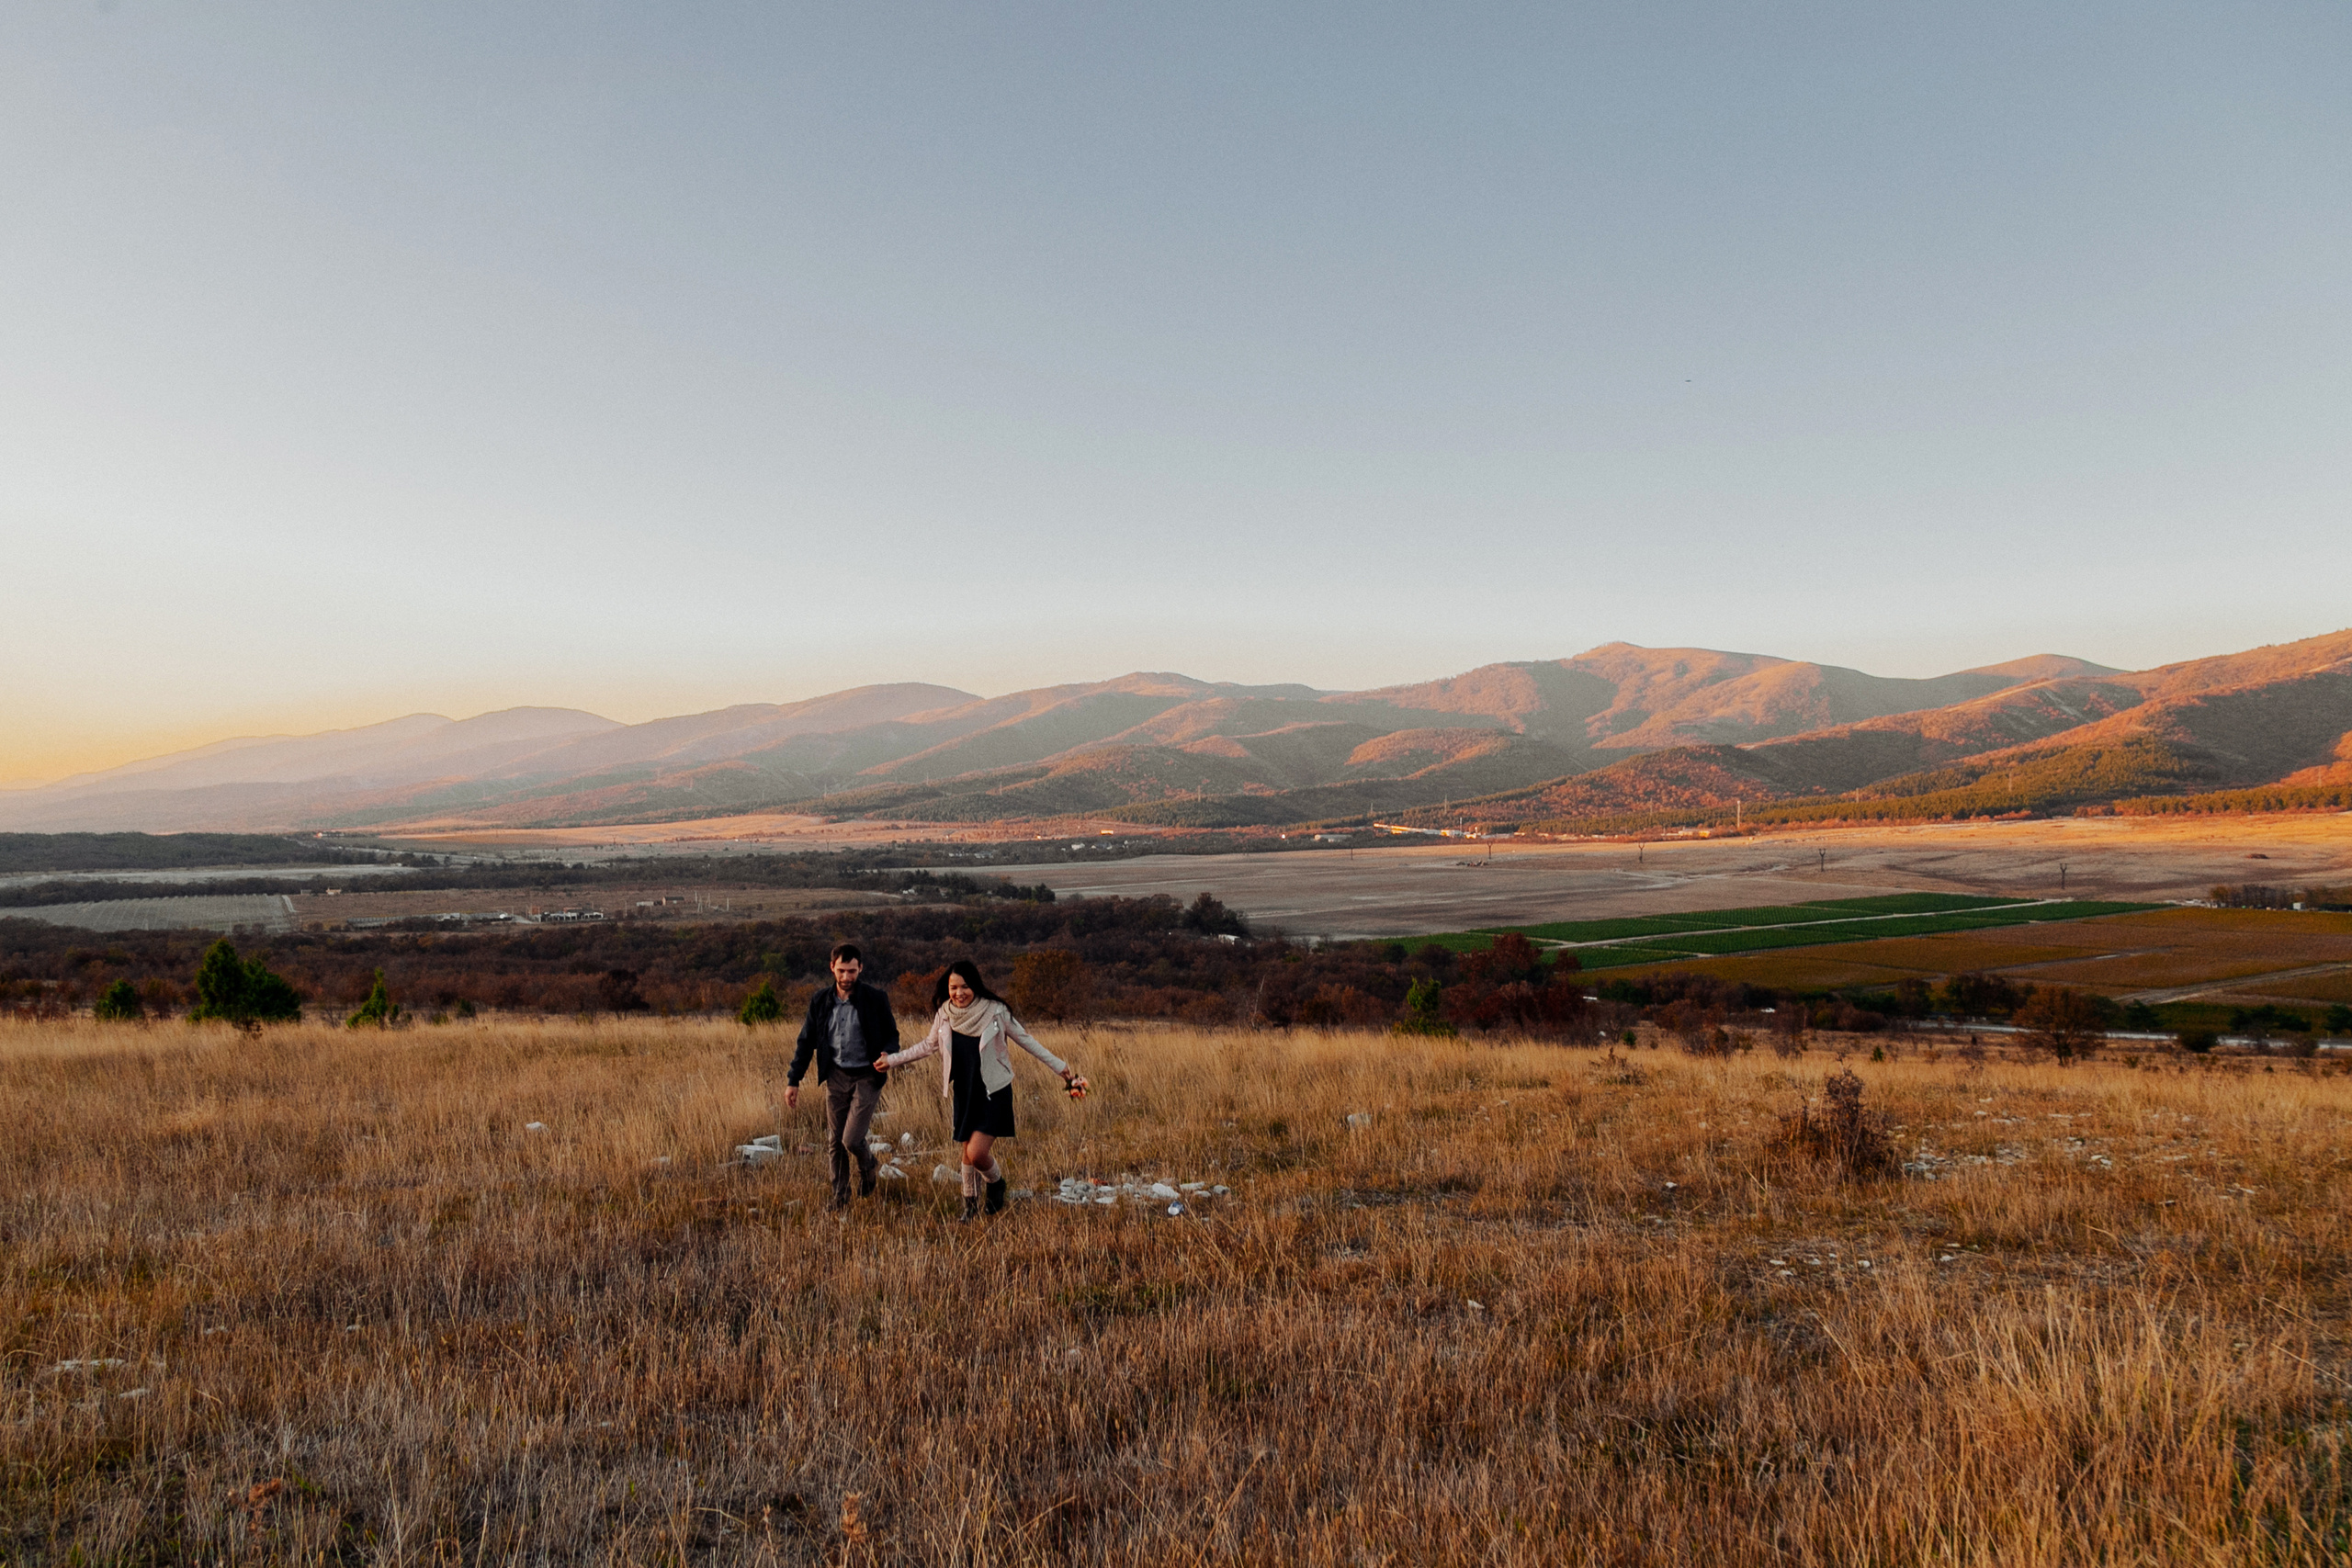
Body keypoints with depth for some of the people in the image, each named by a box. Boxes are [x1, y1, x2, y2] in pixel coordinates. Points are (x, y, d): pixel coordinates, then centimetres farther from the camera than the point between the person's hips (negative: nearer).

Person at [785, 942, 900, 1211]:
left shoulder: (875, 999, -8)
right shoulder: (820, 1001, 0)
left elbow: (892, 1035, 0)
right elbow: (806, 1042, 8)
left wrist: (887, 1054, -23)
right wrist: (793, 1080, 4)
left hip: (866, 1077, -3)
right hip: (836, 1077, 4)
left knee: (851, 1140, -10)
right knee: (834, 1141, 7)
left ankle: (868, 1166, 25)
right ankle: (839, 1197, 25)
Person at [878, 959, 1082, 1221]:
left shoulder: (995, 1011, -14)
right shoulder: (945, 1014, -5)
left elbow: (1025, 1040, -3)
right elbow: (929, 1045, 13)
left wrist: (1060, 1067, 0)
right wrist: (893, 1060, 13)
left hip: (994, 1093, -4)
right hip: (964, 1093, 4)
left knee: (977, 1153, -14)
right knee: (968, 1153, 11)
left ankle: (996, 1183, 18)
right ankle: (970, 1204, 33)